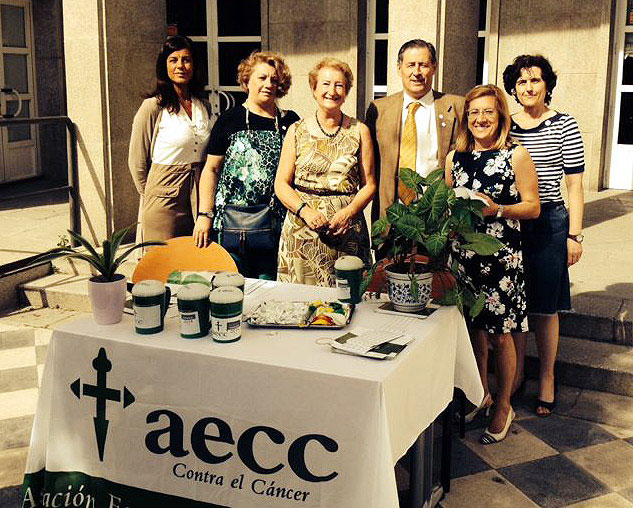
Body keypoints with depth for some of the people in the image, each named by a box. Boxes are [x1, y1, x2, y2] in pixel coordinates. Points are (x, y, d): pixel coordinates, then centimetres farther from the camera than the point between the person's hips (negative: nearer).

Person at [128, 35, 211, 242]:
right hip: (165, 202, -5)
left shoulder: (204, 106, 11)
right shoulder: (153, 107, -7)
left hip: (199, 197, 5)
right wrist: (150, 197, 7)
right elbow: (137, 162, -2)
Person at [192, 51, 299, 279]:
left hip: (276, 224, 2)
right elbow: (211, 169, 4)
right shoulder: (230, 119, 4)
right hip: (232, 222, -1)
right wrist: (205, 215, -3)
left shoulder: (290, 122, 10)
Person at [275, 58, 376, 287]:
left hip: (347, 231, 0)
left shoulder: (359, 131, 8)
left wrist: (348, 212, -12)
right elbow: (281, 184, 4)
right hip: (301, 231, 0)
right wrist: (305, 211, -12)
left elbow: (369, 185, 6)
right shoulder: (297, 131, 7)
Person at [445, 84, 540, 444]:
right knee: (474, 329, 12)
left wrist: (497, 209, -19)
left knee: (500, 334, 4)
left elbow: (532, 207, -4)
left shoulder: (516, 155, -4)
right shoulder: (455, 158, 9)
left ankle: (504, 407, 20)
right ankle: (481, 394, 32)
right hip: (463, 253, 4)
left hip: (502, 255, -4)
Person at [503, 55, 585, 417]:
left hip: (549, 223, -3)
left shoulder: (564, 126, -2)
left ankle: (547, 379, 19)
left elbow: (575, 184, -2)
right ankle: (516, 374, 24)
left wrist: (575, 235, -6)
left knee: (544, 307, 4)